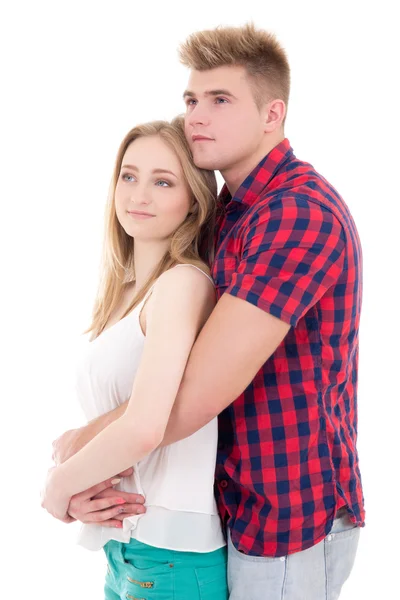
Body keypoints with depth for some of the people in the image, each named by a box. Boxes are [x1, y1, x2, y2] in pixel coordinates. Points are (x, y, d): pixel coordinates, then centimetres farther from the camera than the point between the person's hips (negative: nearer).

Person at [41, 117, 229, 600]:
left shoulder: (183, 283, -18)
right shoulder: (122, 291, 8)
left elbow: (143, 429, -27)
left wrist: (61, 483, -11)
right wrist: (84, 485, -4)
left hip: (170, 554, -7)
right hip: (122, 542, 7)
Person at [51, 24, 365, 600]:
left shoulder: (298, 211, -23)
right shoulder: (236, 210, 9)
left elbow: (195, 396, -29)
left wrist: (76, 448, -13)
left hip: (290, 517, -8)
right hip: (249, 503, 8)